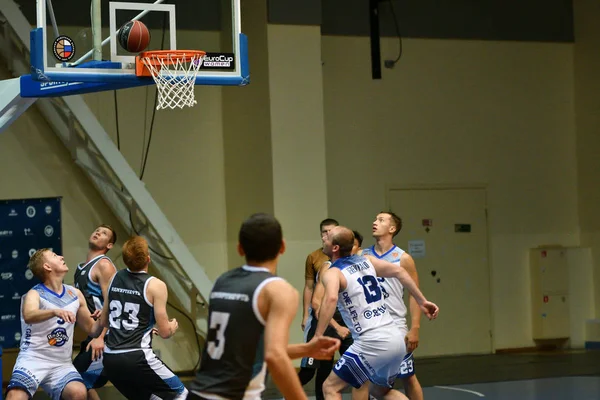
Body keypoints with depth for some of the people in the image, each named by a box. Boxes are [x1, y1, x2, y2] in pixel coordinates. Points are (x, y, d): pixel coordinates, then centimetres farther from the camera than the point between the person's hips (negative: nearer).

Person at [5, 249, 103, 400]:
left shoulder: (75, 294, 11)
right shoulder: (35, 294, -6)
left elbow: (92, 329, 21)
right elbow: (29, 316, -30)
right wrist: (55, 311, -49)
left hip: (61, 364, 4)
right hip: (33, 359, -4)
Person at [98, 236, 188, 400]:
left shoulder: (115, 278, 11)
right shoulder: (155, 286, -7)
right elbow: (164, 332, -7)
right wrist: (173, 326, 17)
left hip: (110, 359, 7)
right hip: (136, 358, -7)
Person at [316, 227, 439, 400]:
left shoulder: (332, 273, -7)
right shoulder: (365, 260, 15)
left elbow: (331, 298, -27)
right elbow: (399, 272, 16)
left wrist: (317, 337, -28)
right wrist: (423, 302, 21)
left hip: (373, 342, -8)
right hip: (397, 338, 8)